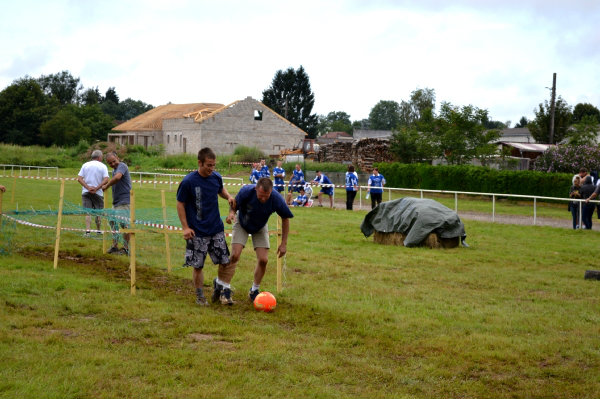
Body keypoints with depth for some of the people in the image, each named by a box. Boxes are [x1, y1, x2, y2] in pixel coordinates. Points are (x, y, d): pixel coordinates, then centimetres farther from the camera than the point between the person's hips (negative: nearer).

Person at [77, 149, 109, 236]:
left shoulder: (85, 165, 8)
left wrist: (88, 187, -10)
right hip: (98, 193, -2)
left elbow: (79, 178, -2)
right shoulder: (103, 166, 1)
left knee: (87, 212, 0)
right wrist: (96, 188, -13)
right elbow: (106, 179, -13)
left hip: (86, 192, 2)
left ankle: (87, 230, -11)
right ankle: (98, 230, 20)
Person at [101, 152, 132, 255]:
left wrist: (106, 186, -19)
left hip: (124, 201, -10)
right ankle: (115, 246, 20)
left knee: (124, 224, -8)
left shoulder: (122, 166, -11)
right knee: (113, 222, 12)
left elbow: (117, 177, -29)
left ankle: (126, 249, -4)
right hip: (116, 202, 10)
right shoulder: (114, 170, 19)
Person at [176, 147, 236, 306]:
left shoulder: (216, 177, 0)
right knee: (198, 266, 4)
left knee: (226, 262, 0)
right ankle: (199, 295, 23)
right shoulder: (188, 182, -13)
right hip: (197, 232, -4)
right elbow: (180, 205, -5)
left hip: (216, 229, 4)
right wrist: (185, 227, -9)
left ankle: (221, 288, 22)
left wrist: (228, 197, 0)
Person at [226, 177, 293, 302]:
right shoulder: (246, 191, -34)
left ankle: (254, 290, 15)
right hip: (242, 224, -1)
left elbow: (285, 218, -13)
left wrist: (284, 243, -12)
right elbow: (234, 206, -15)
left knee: (263, 260, -7)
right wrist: (231, 213, -40)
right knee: (235, 256, -15)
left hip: (260, 228, 1)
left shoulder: (277, 199, -30)